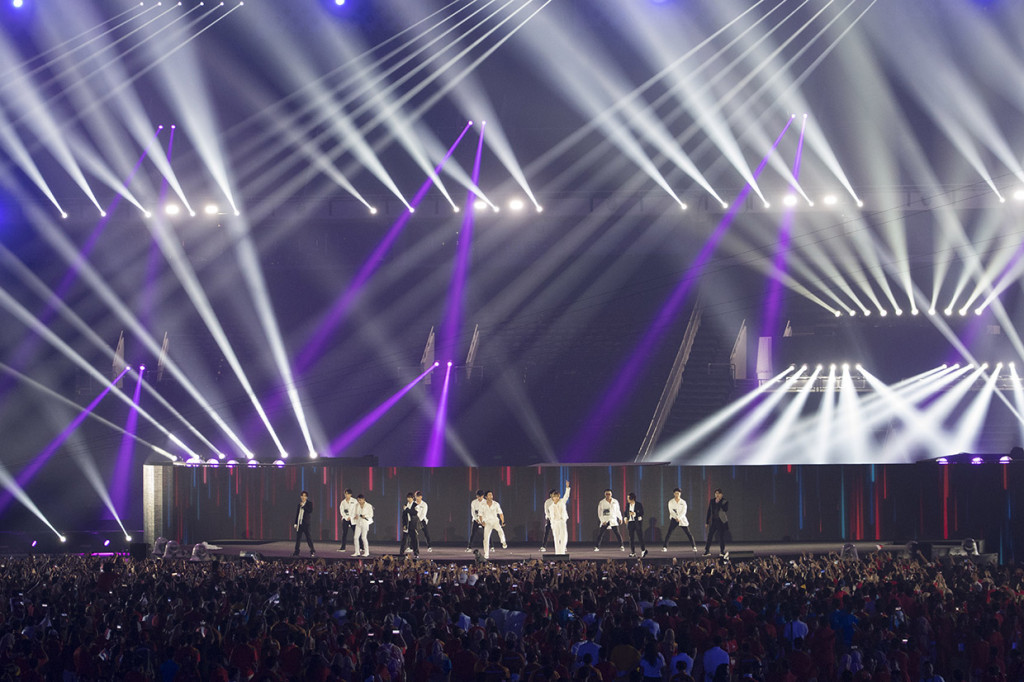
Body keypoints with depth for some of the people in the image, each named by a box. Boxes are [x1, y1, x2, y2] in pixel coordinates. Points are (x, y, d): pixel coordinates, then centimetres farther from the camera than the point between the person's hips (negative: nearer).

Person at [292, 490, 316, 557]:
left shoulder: (309, 503, 0)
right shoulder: (299, 504, 14)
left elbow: (310, 510, -16)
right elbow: (297, 514, 17)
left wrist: (303, 506, -16)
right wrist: (295, 523, 13)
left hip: (306, 523, -5)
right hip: (299, 523, 5)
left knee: (308, 537, -5)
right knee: (298, 537, 5)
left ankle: (312, 551, 3)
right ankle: (296, 552, 10)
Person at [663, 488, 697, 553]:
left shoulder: (683, 502, 3)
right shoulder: (671, 502, 1)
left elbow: (683, 512, -6)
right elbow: (671, 511, -7)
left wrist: (679, 518, -22)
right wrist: (676, 518, -22)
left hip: (682, 519, 0)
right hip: (674, 519, 0)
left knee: (688, 533, -1)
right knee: (668, 533, -11)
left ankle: (693, 547, 7)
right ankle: (665, 547, -6)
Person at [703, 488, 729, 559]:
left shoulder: (725, 501, -2)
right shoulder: (712, 501, 9)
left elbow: (725, 509, -19)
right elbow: (709, 511, 12)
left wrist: (719, 503, -19)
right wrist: (707, 522, 10)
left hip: (721, 521, -3)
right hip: (713, 521, 3)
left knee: (721, 537, 1)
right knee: (709, 536, -2)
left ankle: (722, 552, 10)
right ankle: (707, 551, 4)